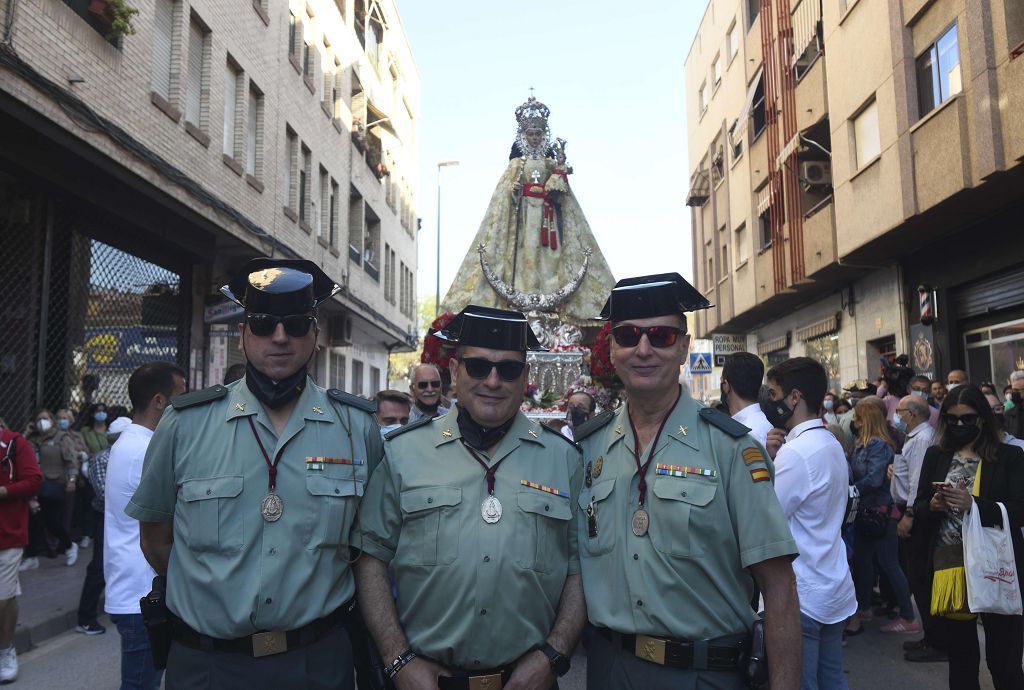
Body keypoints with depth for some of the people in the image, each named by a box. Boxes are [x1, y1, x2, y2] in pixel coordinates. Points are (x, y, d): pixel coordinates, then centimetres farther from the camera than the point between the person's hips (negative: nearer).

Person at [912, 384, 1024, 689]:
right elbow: (917, 509, 8)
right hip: (946, 566, 3)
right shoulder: (935, 455, 7)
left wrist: (973, 504, -23)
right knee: (960, 658, 17)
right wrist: (933, 505, -13)